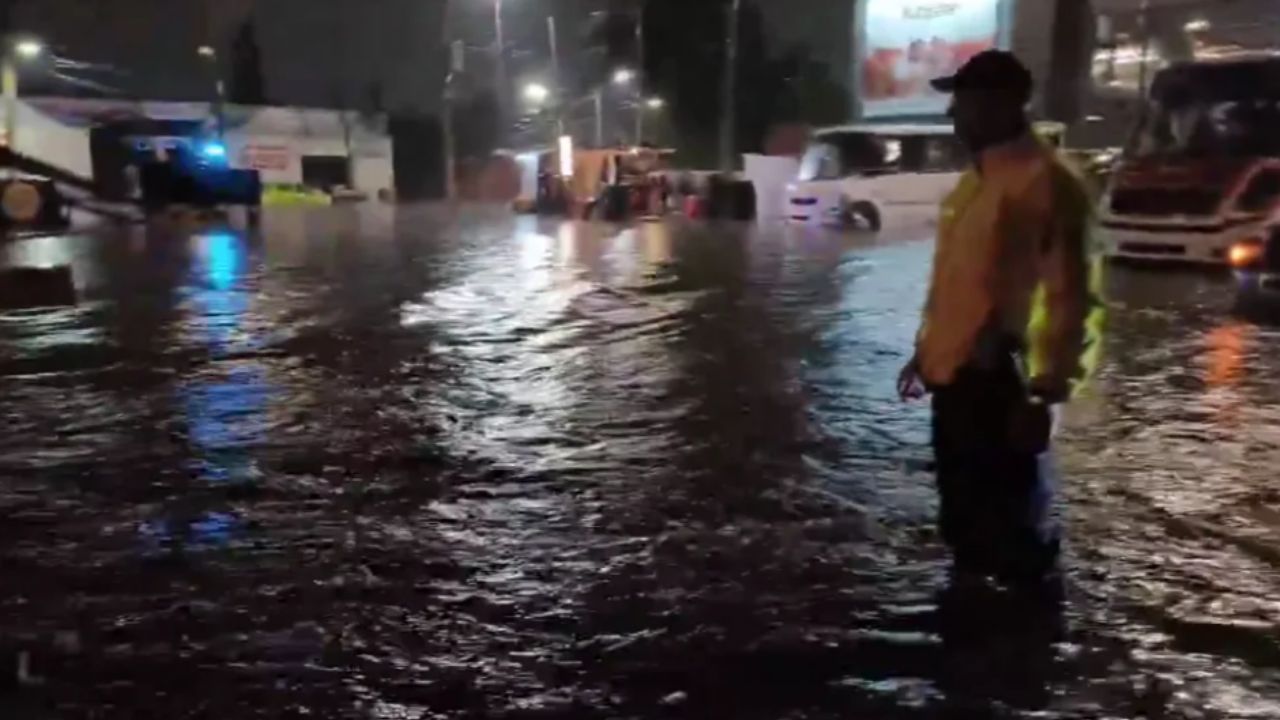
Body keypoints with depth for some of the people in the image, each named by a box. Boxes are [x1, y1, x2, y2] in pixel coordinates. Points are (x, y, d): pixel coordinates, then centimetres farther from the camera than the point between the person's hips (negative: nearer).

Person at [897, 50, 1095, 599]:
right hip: (954, 373, 9)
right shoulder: (977, 178, 13)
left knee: (1013, 518, 4)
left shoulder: (1044, 181, -14)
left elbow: (1067, 294, -17)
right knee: (962, 510, 20)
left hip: (999, 381, -8)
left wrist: (1045, 390, -19)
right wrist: (925, 351, 20)